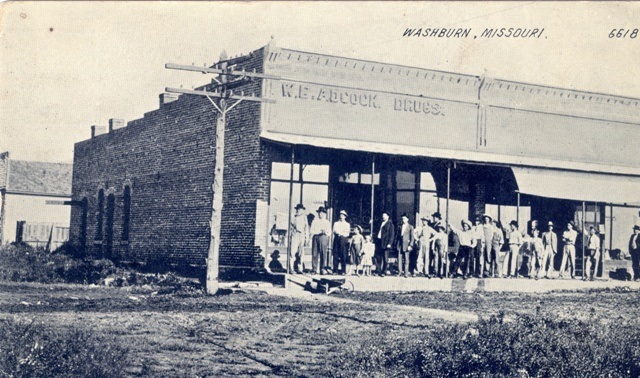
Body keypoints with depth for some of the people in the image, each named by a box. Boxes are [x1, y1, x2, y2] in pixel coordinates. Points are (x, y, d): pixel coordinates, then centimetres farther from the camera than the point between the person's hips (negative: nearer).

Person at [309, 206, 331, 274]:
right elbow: (311, 231, 10)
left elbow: (329, 232, 6)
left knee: (324, 253, -10)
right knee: (315, 253, -3)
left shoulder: (327, 222, 14)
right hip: (315, 237, 1)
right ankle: (315, 268, 0)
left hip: (323, 237, -1)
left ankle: (323, 269, -9)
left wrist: (325, 232, -16)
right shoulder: (315, 221, 17)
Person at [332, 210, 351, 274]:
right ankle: (335, 270, -3)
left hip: (344, 240, -1)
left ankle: (343, 271, -4)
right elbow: (334, 231, 5)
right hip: (337, 239, 1)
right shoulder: (336, 223, 18)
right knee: (335, 255, -5)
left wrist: (340, 233, -8)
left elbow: (347, 233, 3)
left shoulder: (347, 224, 14)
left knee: (343, 255, -6)